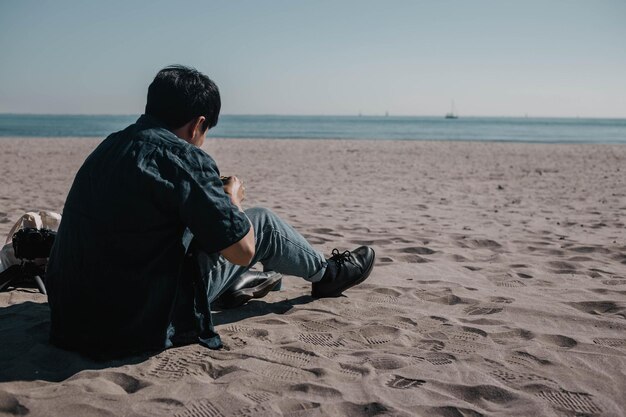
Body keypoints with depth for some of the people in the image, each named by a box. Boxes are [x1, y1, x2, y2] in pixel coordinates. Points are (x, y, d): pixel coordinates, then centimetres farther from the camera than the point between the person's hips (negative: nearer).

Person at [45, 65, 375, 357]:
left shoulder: (109, 146, 6)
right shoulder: (183, 157, -19)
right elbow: (243, 250, -14)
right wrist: (232, 198, 5)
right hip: (143, 327, -8)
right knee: (261, 223, 6)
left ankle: (243, 282, 53)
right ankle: (326, 275, 31)